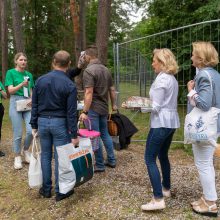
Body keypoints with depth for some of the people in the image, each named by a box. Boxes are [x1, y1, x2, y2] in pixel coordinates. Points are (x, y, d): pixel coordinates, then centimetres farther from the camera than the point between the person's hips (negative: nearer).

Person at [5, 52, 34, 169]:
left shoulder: (29, 74, 11)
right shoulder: (10, 72, -1)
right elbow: (10, 90, -9)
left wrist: (31, 99, -6)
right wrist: (21, 84, -24)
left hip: (28, 104, 4)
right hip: (16, 103, -3)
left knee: (31, 130, -8)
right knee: (18, 133, 0)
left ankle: (25, 150, 20)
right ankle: (17, 157, 17)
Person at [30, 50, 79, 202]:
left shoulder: (40, 80, 1)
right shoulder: (70, 85, -11)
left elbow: (34, 105, 5)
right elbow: (71, 112, -12)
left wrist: (34, 125, 13)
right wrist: (74, 134, -7)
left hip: (43, 121, 4)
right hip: (60, 123, -4)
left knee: (45, 156, 14)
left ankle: (46, 189, 25)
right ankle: (60, 191, 16)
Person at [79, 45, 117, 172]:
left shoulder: (89, 70, -15)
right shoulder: (106, 69, 9)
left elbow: (89, 93, -22)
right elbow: (112, 89, 14)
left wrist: (85, 112, -21)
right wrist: (114, 104, 25)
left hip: (94, 108, -8)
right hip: (104, 108, 8)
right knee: (105, 134, 19)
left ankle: (100, 165, 10)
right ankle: (111, 160, 25)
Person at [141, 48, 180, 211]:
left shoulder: (161, 79, -15)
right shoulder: (172, 78, 13)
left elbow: (155, 107, -18)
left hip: (161, 123, -10)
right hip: (171, 122, 10)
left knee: (150, 159, -6)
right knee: (163, 155, 22)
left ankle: (158, 199, -8)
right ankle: (166, 189, 34)